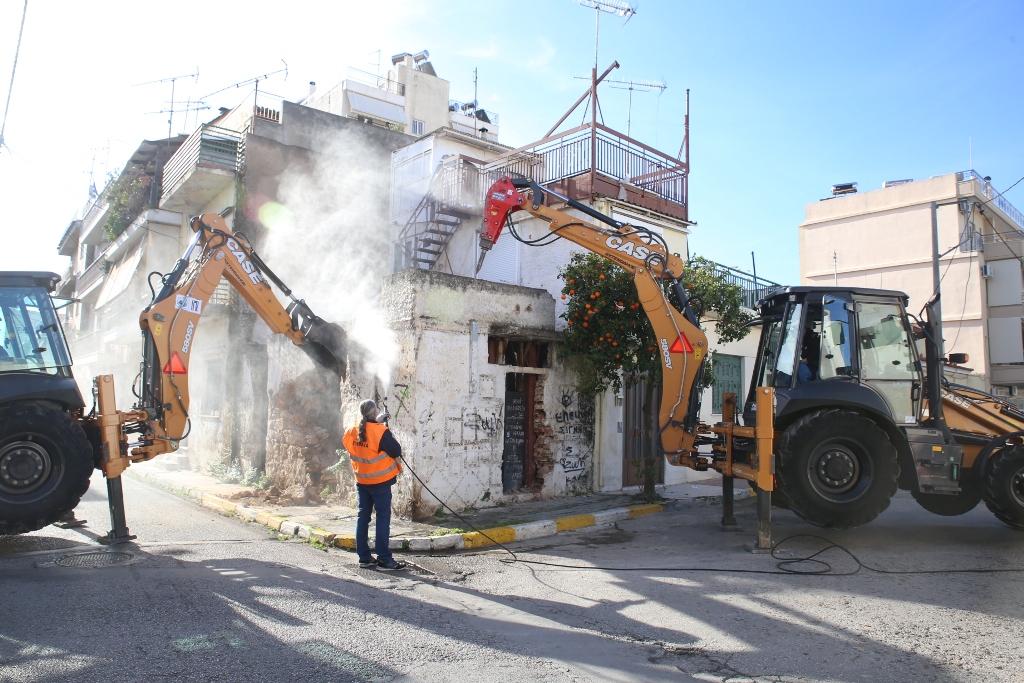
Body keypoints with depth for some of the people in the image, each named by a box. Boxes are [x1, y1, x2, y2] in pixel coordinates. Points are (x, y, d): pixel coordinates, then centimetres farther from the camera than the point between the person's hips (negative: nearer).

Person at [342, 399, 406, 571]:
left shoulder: (352, 431, -1)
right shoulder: (380, 431, -19)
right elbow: (396, 451, -17)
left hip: (361, 481, 6)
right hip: (380, 481, -6)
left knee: (363, 517, 12)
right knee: (383, 518, -2)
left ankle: (364, 557, 16)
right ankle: (384, 559, -1)